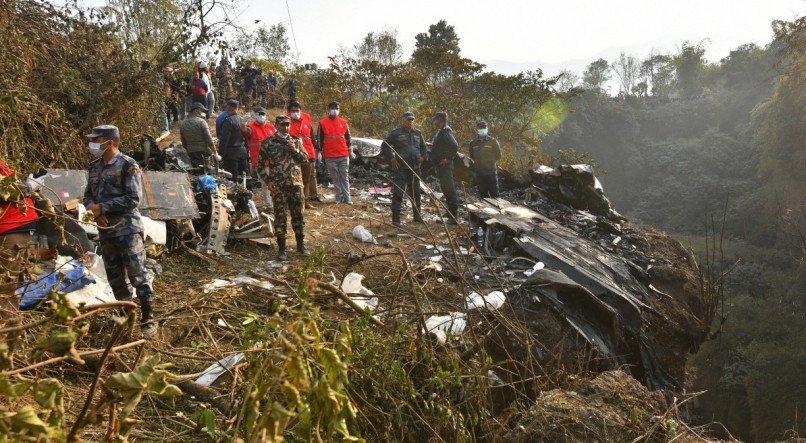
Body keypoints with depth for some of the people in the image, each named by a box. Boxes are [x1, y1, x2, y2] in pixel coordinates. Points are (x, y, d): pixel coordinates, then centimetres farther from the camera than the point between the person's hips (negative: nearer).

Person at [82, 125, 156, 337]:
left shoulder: (128, 165, -11)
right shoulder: (95, 166, 11)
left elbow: (133, 199, -17)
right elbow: (88, 194, 18)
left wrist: (103, 207, -16)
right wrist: (93, 208, -5)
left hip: (127, 229, -7)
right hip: (105, 229, 8)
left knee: (137, 274, -5)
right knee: (114, 276, 14)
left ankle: (147, 318, 4)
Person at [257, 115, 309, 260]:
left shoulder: (295, 142, 11)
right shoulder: (268, 143, 1)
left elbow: (305, 159, 10)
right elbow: (261, 163, 3)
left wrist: (295, 151, -8)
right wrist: (267, 180, -6)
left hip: (296, 183, 3)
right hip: (278, 185, -3)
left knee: (298, 214, 8)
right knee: (280, 216, 0)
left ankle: (301, 244, 21)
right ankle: (281, 248, 8)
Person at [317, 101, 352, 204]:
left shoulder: (343, 122, 8)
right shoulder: (322, 123, 2)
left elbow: (348, 137, 14)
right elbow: (320, 139, 5)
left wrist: (349, 151, 12)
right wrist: (321, 154, 3)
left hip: (343, 155, 1)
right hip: (330, 156, -1)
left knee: (345, 176, 2)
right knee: (335, 177, 4)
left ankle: (347, 196, 4)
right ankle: (339, 196, 11)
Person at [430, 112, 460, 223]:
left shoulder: (445, 132, -15)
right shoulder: (441, 132, 16)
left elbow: (455, 146, -27)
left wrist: (448, 158, -23)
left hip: (445, 165, -11)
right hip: (441, 166, 11)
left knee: (449, 189, -8)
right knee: (445, 188, 14)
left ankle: (452, 217, -6)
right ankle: (450, 216, 21)